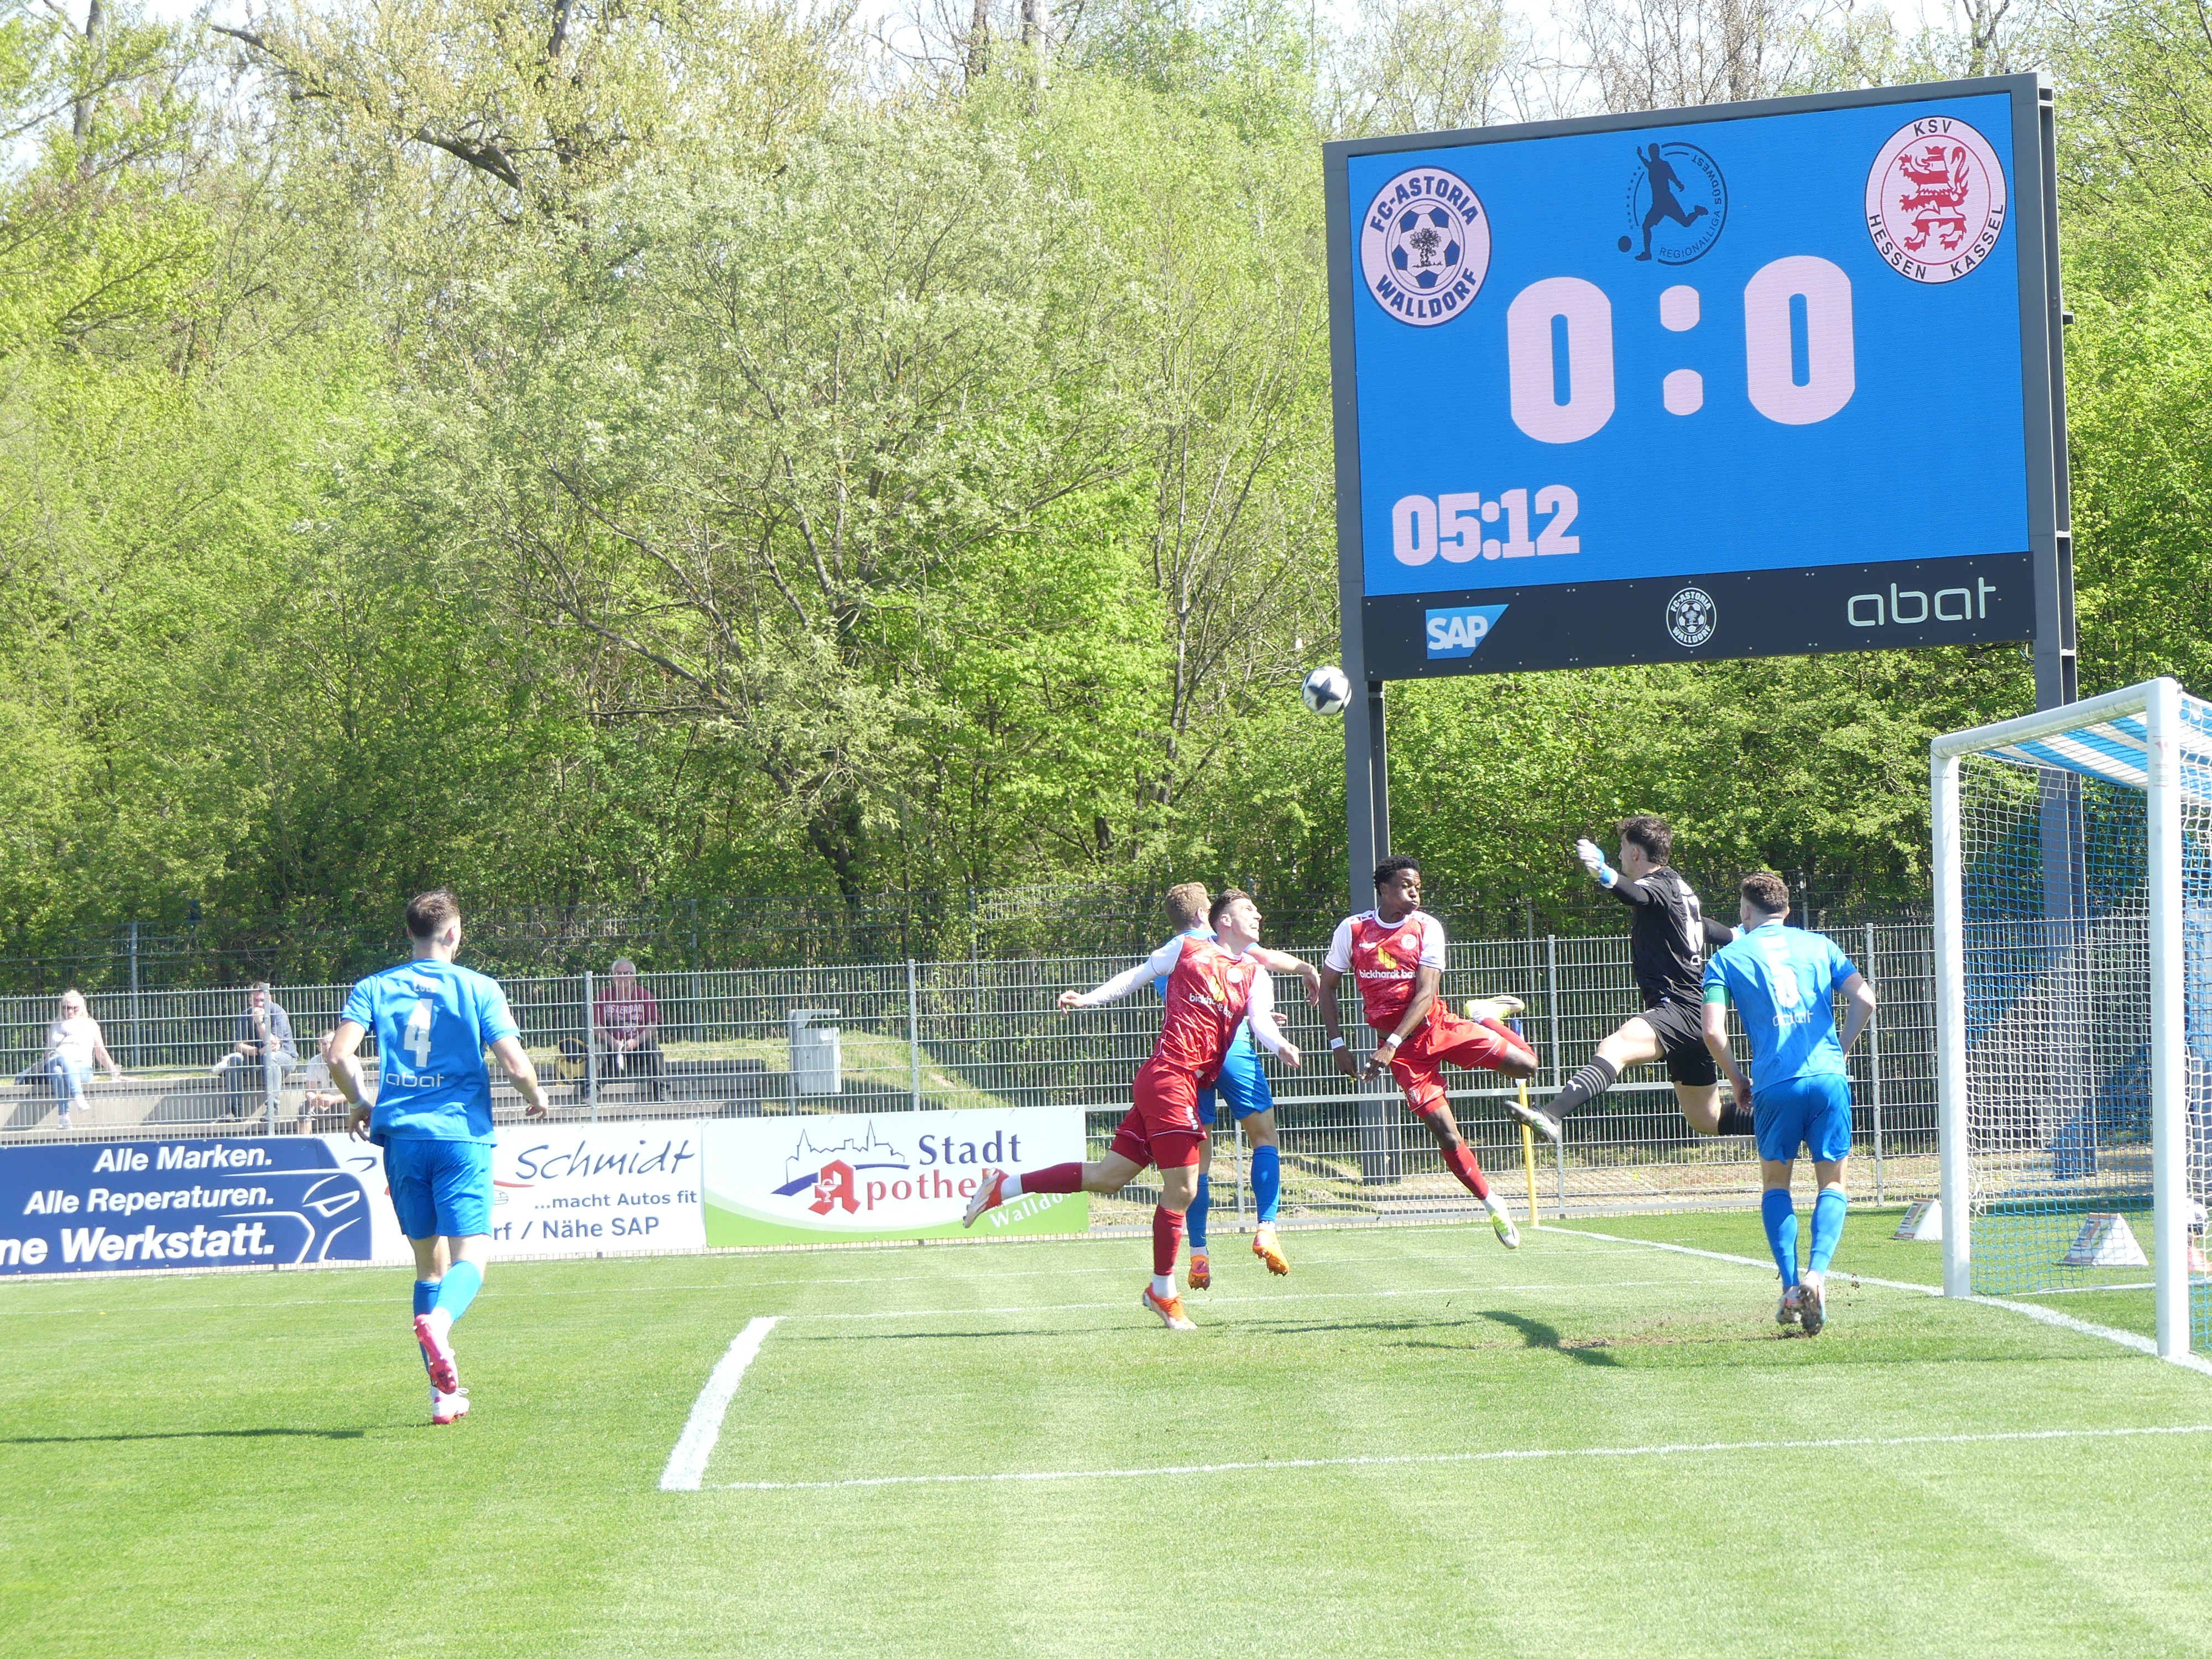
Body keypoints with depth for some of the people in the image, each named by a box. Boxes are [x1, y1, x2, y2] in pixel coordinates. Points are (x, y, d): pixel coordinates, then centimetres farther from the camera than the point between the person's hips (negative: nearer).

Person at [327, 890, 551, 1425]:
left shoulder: (375, 989, 7)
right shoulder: (478, 989, 1)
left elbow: (339, 1055, -5)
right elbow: (516, 1064, -5)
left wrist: (359, 1105, 13)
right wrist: (536, 1096, 16)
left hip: (402, 1137, 3)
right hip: (461, 1135, -3)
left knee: (429, 1262, 12)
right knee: (469, 1258, -6)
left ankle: (444, 1391, 6)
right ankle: (439, 1321, -41)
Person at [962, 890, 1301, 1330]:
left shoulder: (1255, 976, 16)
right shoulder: (1188, 949, 4)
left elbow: (1261, 1022, 2)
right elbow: (1136, 977, 12)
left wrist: (1280, 1046, -17)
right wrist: (1088, 999, 4)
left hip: (1188, 1086, 6)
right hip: (1168, 1075, -6)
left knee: (1107, 1177, 7)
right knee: (1181, 1189, -7)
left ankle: (1002, 1187, 18)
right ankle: (1163, 1291, 7)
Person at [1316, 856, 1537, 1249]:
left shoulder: (1427, 928, -5)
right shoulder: (1352, 930, -1)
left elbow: (1425, 995, -13)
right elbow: (1327, 985, 10)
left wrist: (1391, 1044, -23)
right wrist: (1337, 1044, 2)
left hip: (1438, 1025, 0)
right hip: (1407, 1052, 0)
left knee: (1526, 1064, -11)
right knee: (1446, 1134, -11)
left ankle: (1487, 1015, 20)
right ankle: (1492, 1206, 5)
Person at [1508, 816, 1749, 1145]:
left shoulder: (1661, 886, -8)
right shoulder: (1679, 888, 21)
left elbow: (1636, 895, -33)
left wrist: (1605, 874, -54)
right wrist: (1735, 935, 63)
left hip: (1678, 1006, -11)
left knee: (1615, 1048, -35)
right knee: (1706, 1119, 19)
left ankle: (1552, 1116, -59)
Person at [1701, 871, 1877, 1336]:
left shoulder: (1727, 958, 9)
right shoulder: (1818, 945, 15)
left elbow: (1713, 1031, -2)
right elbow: (1865, 1001, 5)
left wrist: (1736, 1080, 13)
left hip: (1775, 1084, -1)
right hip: (1829, 1079, 1)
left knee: (1776, 1184, 17)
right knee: (1832, 1183, 13)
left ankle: (1791, 1288, 2)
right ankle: (1816, 1274, -12)